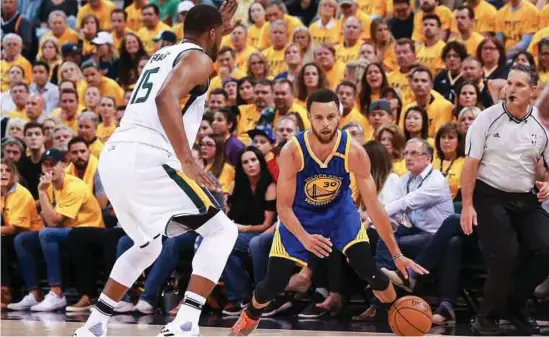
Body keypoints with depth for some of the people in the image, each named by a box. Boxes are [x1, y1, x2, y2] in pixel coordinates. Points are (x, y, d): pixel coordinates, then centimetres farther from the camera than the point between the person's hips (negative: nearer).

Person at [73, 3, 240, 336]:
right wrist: (187, 161, -23)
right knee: (222, 231, 2)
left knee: (147, 247, 29)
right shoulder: (199, 59, 0)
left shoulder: (164, 54, 26)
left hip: (113, 158, 9)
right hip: (146, 159, -9)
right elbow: (166, 99, -19)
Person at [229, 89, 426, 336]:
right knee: (274, 283, -2)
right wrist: (305, 238, -41)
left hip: (340, 211, 0)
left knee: (368, 269, -18)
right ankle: (250, 316, 32)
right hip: (300, 215, 0)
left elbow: (373, 206, -22)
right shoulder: (292, 152, -30)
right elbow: (283, 206, -23)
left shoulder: (354, 152, -28)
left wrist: (396, 254, -22)